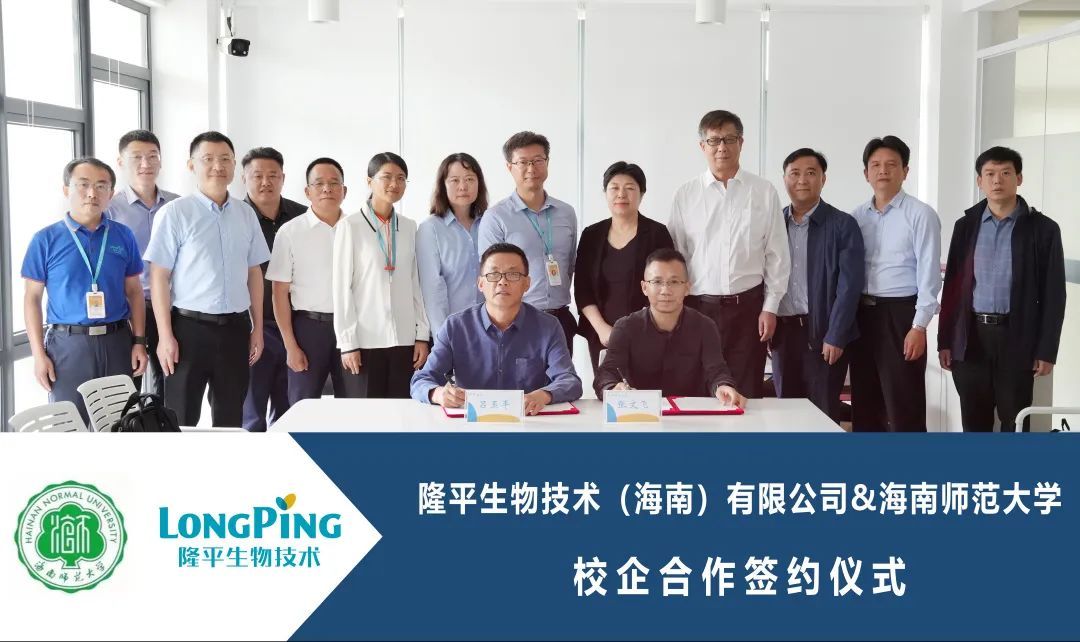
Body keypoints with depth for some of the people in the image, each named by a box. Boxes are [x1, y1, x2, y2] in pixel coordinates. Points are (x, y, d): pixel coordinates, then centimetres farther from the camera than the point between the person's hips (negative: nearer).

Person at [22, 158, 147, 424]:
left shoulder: (123, 236, 5)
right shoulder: (46, 239, -2)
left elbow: (134, 292, 9)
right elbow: (32, 298, 0)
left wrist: (139, 341, 2)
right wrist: (39, 354, -6)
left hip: (117, 342, 2)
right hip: (68, 344, -2)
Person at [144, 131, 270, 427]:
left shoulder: (246, 213, 8)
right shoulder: (174, 213, -7)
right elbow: (159, 277, -8)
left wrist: (257, 327, 11)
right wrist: (165, 335, -12)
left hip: (235, 327, 4)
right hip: (190, 327, -4)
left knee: (231, 418, 14)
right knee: (181, 421, 5)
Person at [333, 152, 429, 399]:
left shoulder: (409, 227, 9)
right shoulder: (350, 226, -2)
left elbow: (415, 284, 11)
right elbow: (342, 286, -3)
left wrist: (422, 335, 5)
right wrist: (347, 342, -8)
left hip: (404, 340, 3)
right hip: (365, 340, -3)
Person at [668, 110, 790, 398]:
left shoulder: (764, 192, 3)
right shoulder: (685, 195, 3)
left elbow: (777, 254, 4)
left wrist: (770, 307, 1)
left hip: (747, 305, 0)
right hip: (697, 306, 0)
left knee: (746, 395, 2)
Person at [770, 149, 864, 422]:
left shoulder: (842, 225, -3)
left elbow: (849, 286, -8)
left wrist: (835, 337, -14)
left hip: (822, 333, -4)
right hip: (782, 331, 4)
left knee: (823, 414, 1)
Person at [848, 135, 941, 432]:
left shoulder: (920, 214, -6)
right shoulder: (856, 216, 10)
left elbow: (929, 274, -9)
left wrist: (919, 326, -15)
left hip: (900, 314, -5)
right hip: (862, 314, 6)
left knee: (904, 408, -1)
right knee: (865, 407, 13)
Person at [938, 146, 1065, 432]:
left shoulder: (1043, 228, 0)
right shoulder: (966, 225, 8)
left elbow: (1053, 295, -2)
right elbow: (952, 286, 9)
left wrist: (1047, 350, -7)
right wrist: (945, 341, 5)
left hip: (1017, 337, -3)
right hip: (970, 336, 3)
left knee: (1014, 424, 3)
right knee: (974, 421, 9)